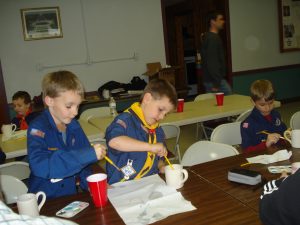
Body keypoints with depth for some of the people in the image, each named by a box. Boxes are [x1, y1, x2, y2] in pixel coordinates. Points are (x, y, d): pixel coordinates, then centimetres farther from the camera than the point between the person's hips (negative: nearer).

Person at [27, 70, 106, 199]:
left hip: (71, 195, 5)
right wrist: (87, 154, -33)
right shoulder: (38, 129, -14)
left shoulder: (73, 126, 4)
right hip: (45, 201, -4)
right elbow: (40, 166, -30)